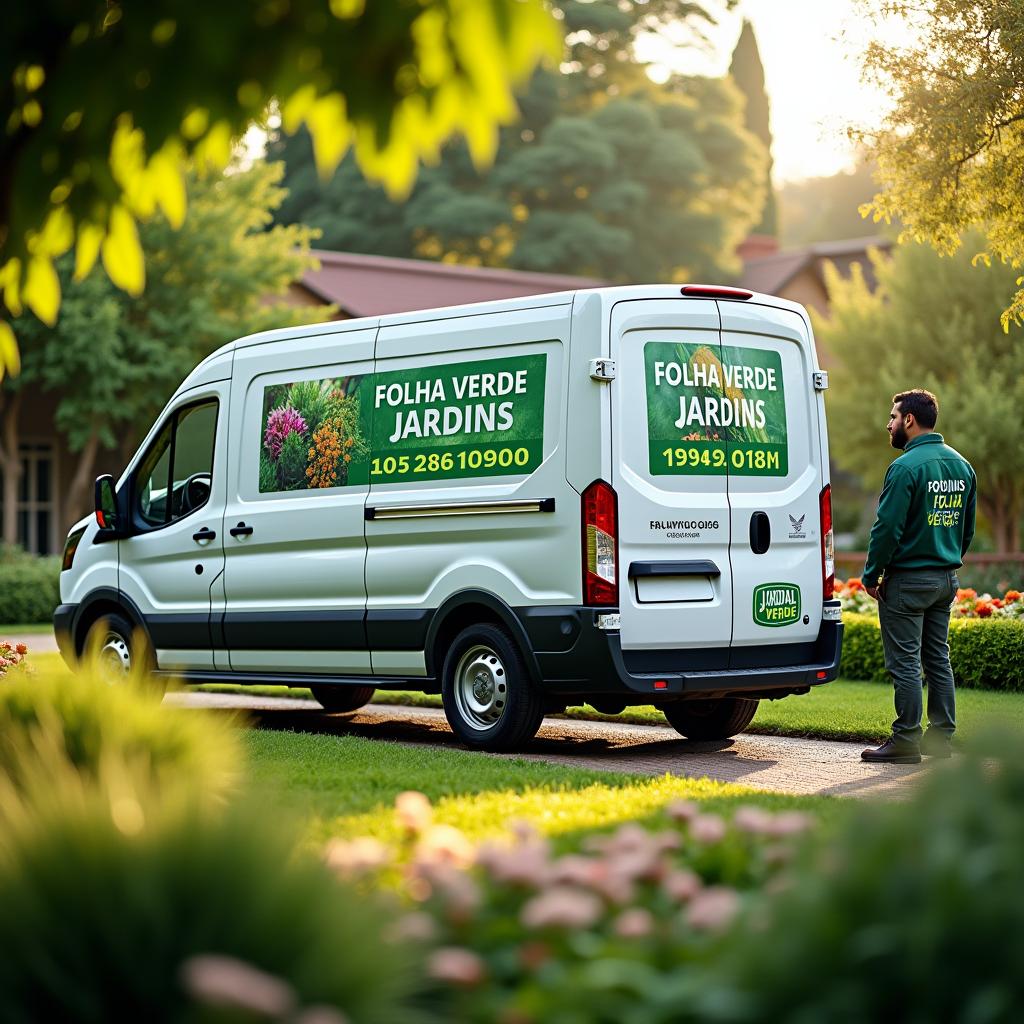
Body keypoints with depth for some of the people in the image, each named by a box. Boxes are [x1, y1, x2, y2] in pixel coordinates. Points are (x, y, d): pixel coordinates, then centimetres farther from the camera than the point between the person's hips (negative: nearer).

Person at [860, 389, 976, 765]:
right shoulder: (961, 465, 10)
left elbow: (888, 527, -18)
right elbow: (968, 527, 16)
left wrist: (871, 575, -9)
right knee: (938, 659, 13)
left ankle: (905, 741, -1)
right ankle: (941, 738, 15)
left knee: (905, 663, -3)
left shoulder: (906, 466, -16)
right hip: (946, 579, 8)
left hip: (907, 579, -8)